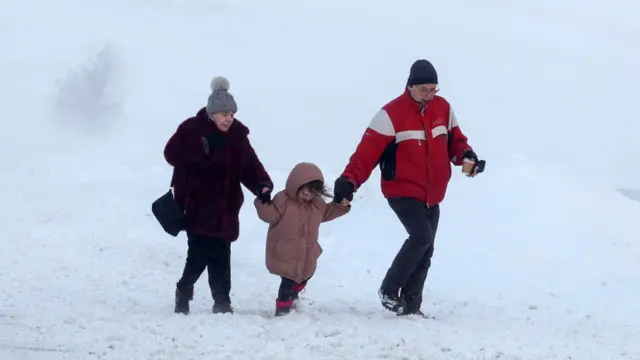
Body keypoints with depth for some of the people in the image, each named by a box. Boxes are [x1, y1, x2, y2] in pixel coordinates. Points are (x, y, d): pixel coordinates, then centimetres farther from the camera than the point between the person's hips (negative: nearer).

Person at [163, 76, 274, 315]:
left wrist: (262, 184, -13)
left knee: (221, 257, 5)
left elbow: (250, 165, 6)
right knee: (200, 255, -8)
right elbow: (173, 153, -18)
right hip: (197, 208, -5)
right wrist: (205, 147, -26)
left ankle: (222, 301, 12)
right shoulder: (193, 129, -6)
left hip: (225, 210, 5)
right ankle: (184, 292, 14)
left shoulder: (238, 135, 9)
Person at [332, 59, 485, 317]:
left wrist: (466, 156, -9)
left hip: (432, 195, 7)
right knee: (422, 235, -24)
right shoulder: (392, 114, -15)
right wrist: (349, 180, -30)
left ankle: (410, 306, 16)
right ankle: (389, 290, -10)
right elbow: (368, 151, -19)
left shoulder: (443, 108, 3)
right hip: (402, 192, -7)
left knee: (425, 252, 7)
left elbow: (454, 140, 14)